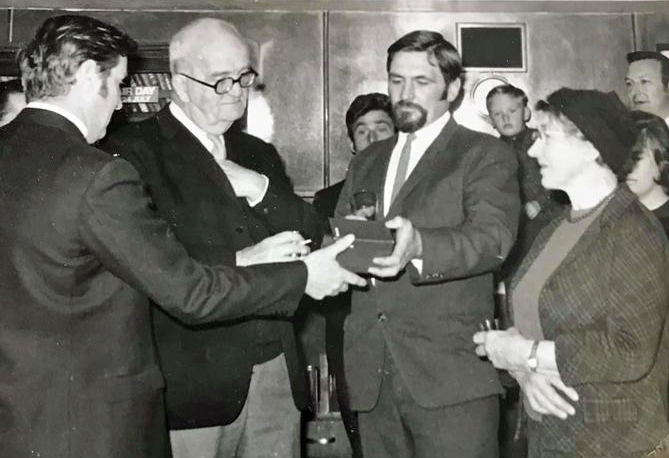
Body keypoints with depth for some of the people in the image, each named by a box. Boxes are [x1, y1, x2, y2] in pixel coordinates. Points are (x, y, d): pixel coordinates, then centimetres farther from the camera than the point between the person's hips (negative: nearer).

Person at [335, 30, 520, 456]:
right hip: (372, 372, 5)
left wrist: (418, 246, -34)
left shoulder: (486, 154, 0)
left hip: (452, 373, -4)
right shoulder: (366, 162, 18)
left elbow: (492, 237, -15)